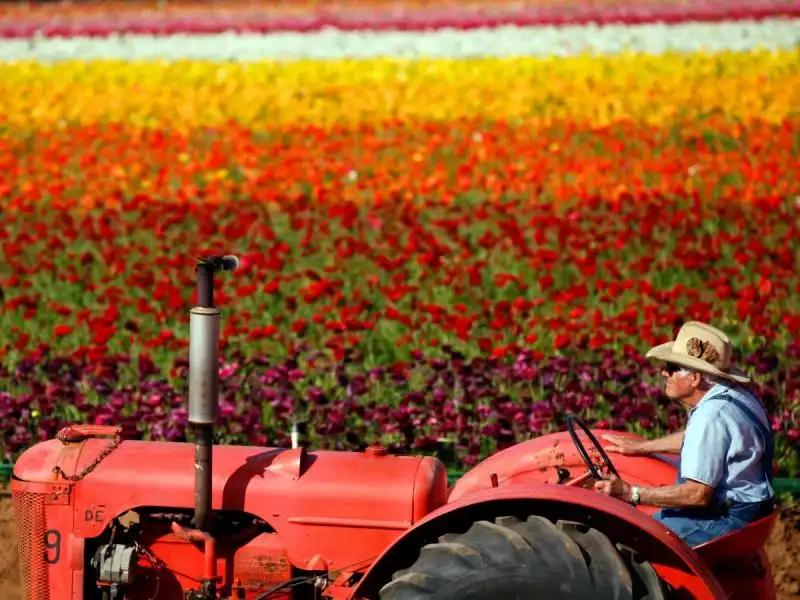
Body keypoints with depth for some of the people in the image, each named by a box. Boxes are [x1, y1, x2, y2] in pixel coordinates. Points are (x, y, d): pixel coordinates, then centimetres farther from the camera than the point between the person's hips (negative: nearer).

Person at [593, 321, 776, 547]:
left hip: (729, 519, -11)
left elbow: (698, 494, -27)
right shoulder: (735, 396, 7)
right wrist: (639, 447, 28)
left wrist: (632, 494, -23)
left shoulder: (711, 415, -25)